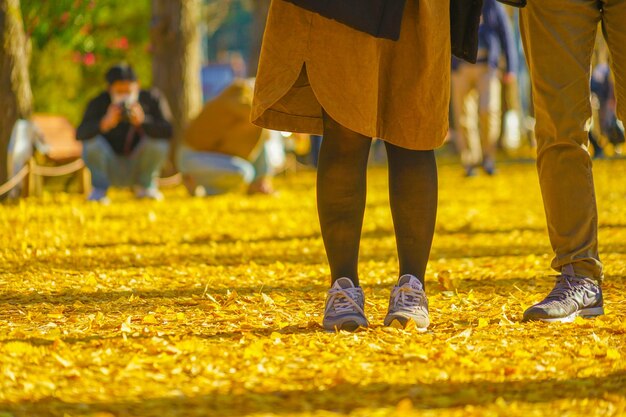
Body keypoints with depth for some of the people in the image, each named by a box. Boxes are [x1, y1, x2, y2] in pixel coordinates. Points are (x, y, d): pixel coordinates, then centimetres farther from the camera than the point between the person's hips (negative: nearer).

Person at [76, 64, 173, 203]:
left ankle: (145, 186, 0)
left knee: (158, 141, -24)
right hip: (110, 169, -1)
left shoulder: (152, 99, -11)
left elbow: (168, 131, -23)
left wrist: (142, 121, -40)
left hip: (139, 167, 1)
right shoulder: (99, 103, -12)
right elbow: (80, 134, -26)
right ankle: (99, 189, -5)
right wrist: (105, 123, -44)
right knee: (92, 142, -26)